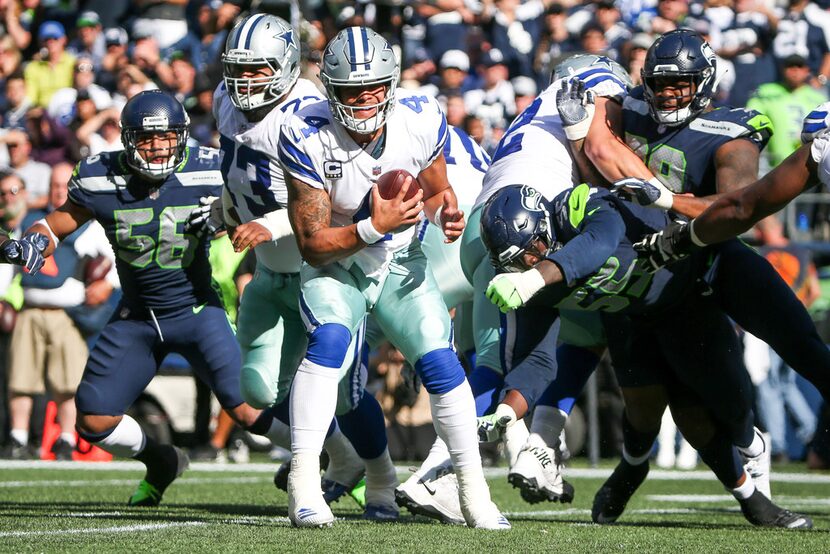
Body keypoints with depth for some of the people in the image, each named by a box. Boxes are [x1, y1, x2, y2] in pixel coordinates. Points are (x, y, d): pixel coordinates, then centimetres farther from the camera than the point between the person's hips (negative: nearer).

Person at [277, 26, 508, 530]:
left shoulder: (422, 123, -16)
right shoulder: (309, 139, -24)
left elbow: (437, 191, 5)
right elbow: (312, 243, -20)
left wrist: (447, 214, -19)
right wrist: (375, 227, -34)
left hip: (400, 264, 3)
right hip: (334, 266, -2)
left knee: (440, 361, -13)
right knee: (329, 341, -30)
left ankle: (475, 492, 1)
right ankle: (304, 485, -30)